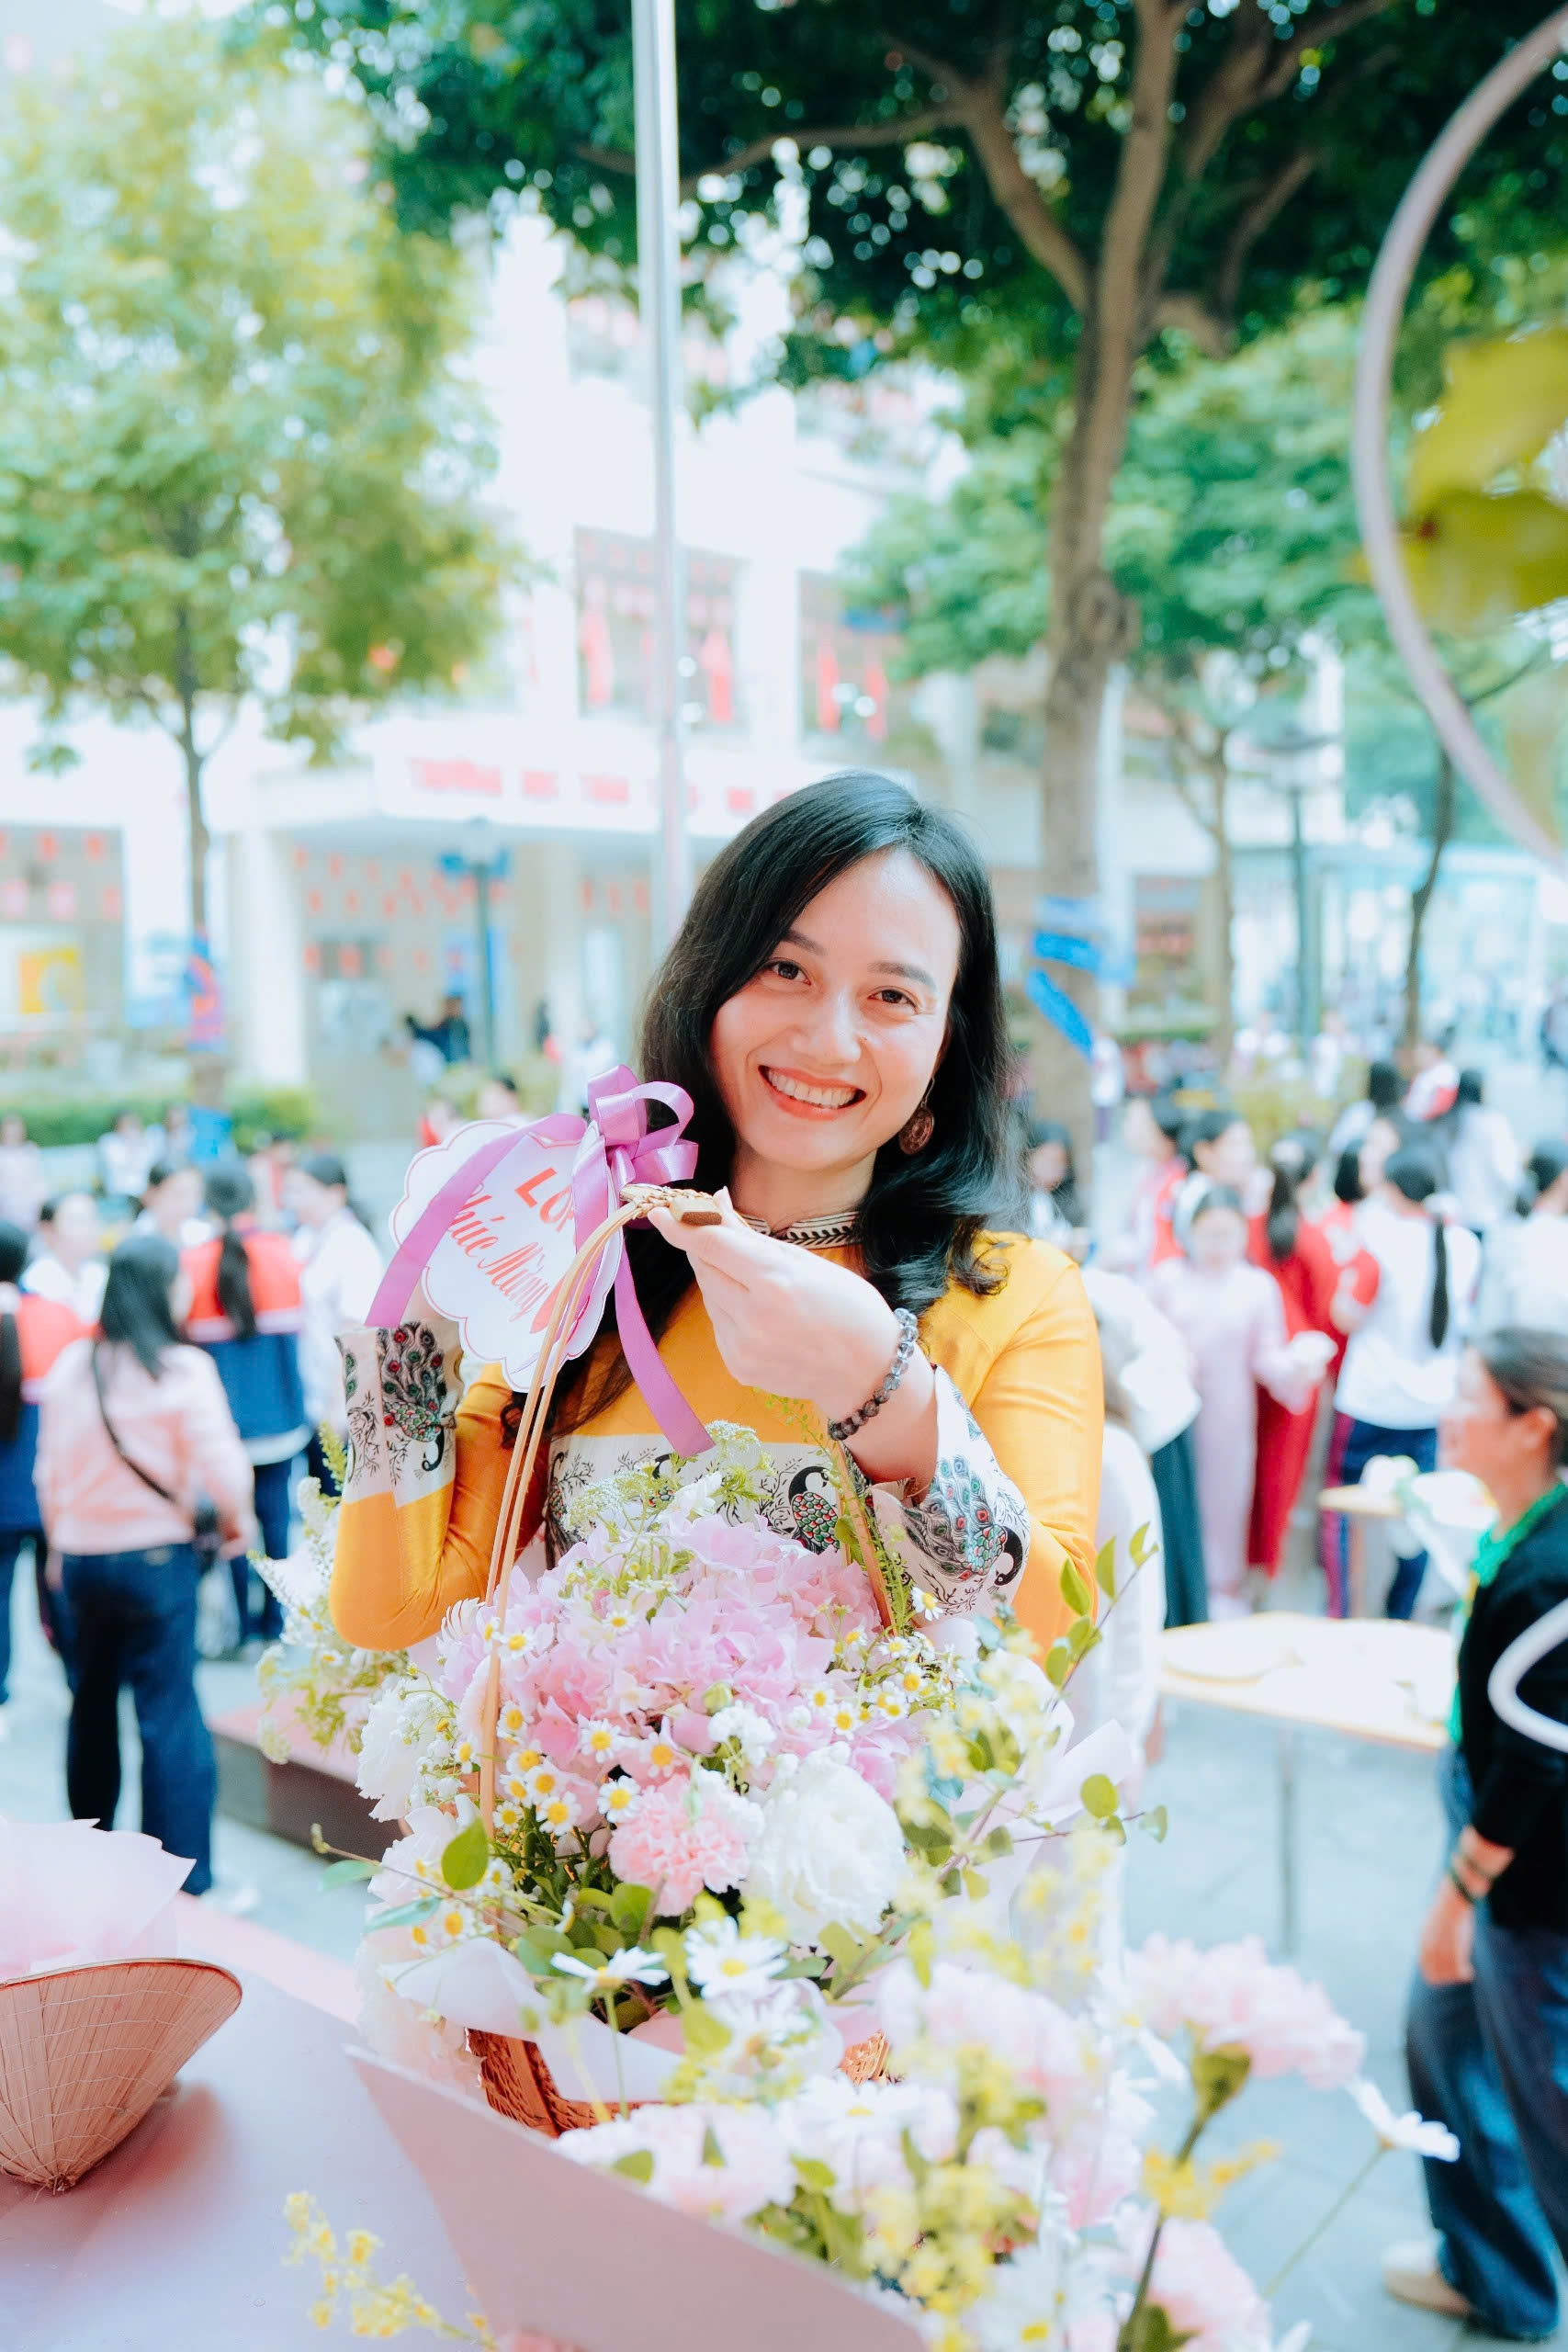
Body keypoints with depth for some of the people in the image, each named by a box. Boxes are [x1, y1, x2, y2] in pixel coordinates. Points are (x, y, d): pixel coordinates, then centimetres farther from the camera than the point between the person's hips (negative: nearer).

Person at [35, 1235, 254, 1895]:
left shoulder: (69, 1366, 2)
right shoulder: (184, 1369, -13)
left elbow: (51, 1469, 9)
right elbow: (221, 1466, -15)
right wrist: (236, 1519, 5)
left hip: (81, 1560, 5)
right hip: (156, 1559, -5)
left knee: (92, 1703, 21)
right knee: (168, 1714, 1)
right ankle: (184, 1883, 5)